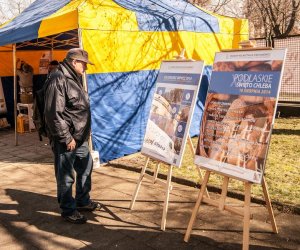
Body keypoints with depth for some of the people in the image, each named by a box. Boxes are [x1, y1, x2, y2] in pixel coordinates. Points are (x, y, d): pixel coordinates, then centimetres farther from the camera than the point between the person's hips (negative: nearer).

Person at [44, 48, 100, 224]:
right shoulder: (59, 79, -17)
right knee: (66, 176, 4)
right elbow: (54, 113, -23)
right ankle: (68, 210, 19)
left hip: (80, 138, 10)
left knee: (86, 168, 20)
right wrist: (66, 137, -20)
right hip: (66, 140, -10)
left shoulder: (75, 78, 14)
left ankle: (83, 201, 36)